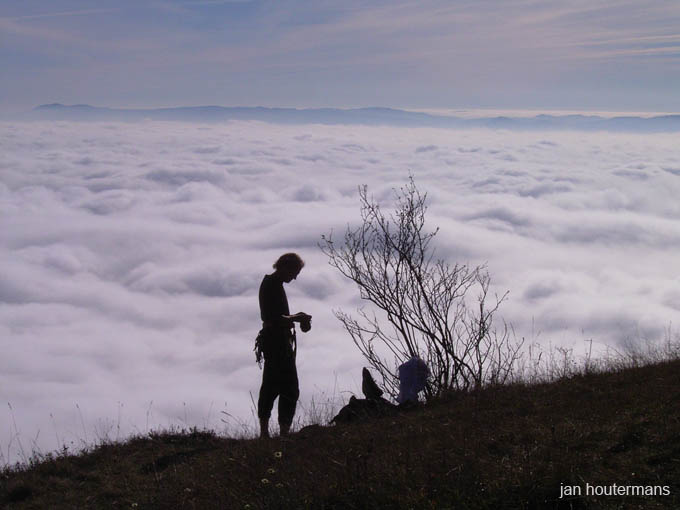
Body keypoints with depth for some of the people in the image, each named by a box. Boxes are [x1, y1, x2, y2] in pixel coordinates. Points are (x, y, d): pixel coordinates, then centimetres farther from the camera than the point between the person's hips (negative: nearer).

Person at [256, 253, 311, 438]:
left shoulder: (268, 283, 15)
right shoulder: (273, 285, -16)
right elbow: (274, 319, -23)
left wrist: (295, 318, 11)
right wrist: (296, 318, -13)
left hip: (270, 340, 11)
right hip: (278, 343, -11)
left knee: (270, 387, 14)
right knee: (290, 389, -9)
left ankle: (264, 432, 20)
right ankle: (284, 430, -10)